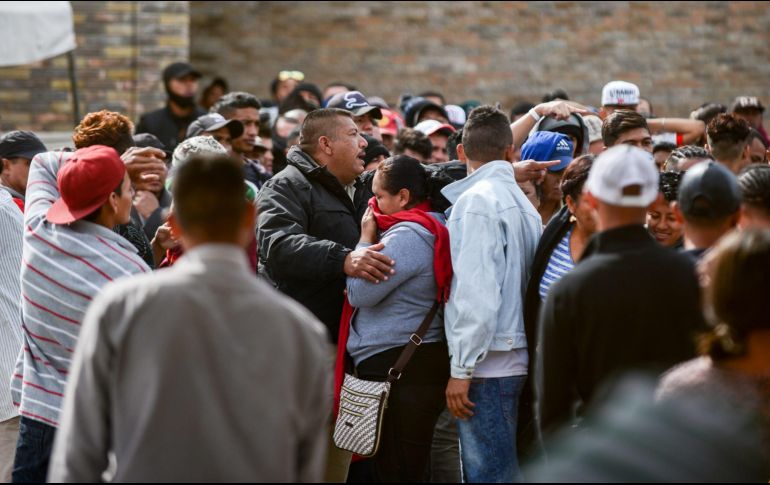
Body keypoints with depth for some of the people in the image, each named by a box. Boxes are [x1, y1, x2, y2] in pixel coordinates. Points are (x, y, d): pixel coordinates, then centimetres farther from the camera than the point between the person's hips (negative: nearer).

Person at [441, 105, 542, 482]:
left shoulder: (477, 200, -10)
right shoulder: (523, 202, 13)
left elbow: (477, 293, -18)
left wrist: (461, 369, -15)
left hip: (488, 363, -8)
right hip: (518, 361, 8)